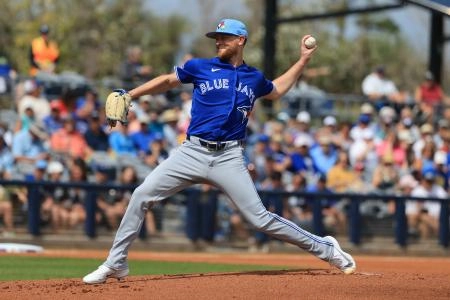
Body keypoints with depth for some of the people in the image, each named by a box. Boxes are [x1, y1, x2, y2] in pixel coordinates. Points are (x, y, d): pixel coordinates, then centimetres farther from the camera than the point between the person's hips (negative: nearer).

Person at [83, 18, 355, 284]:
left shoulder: (255, 78, 11)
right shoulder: (200, 67, 5)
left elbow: (276, 90, 33)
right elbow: (167, 81, 16)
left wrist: (303, 60, 28)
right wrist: (129, 95, 8)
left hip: (229, 158, -1)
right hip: (192, 152, 1)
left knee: (261, 218, -8)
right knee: (142, 195, -10)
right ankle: (116, 264, 0)